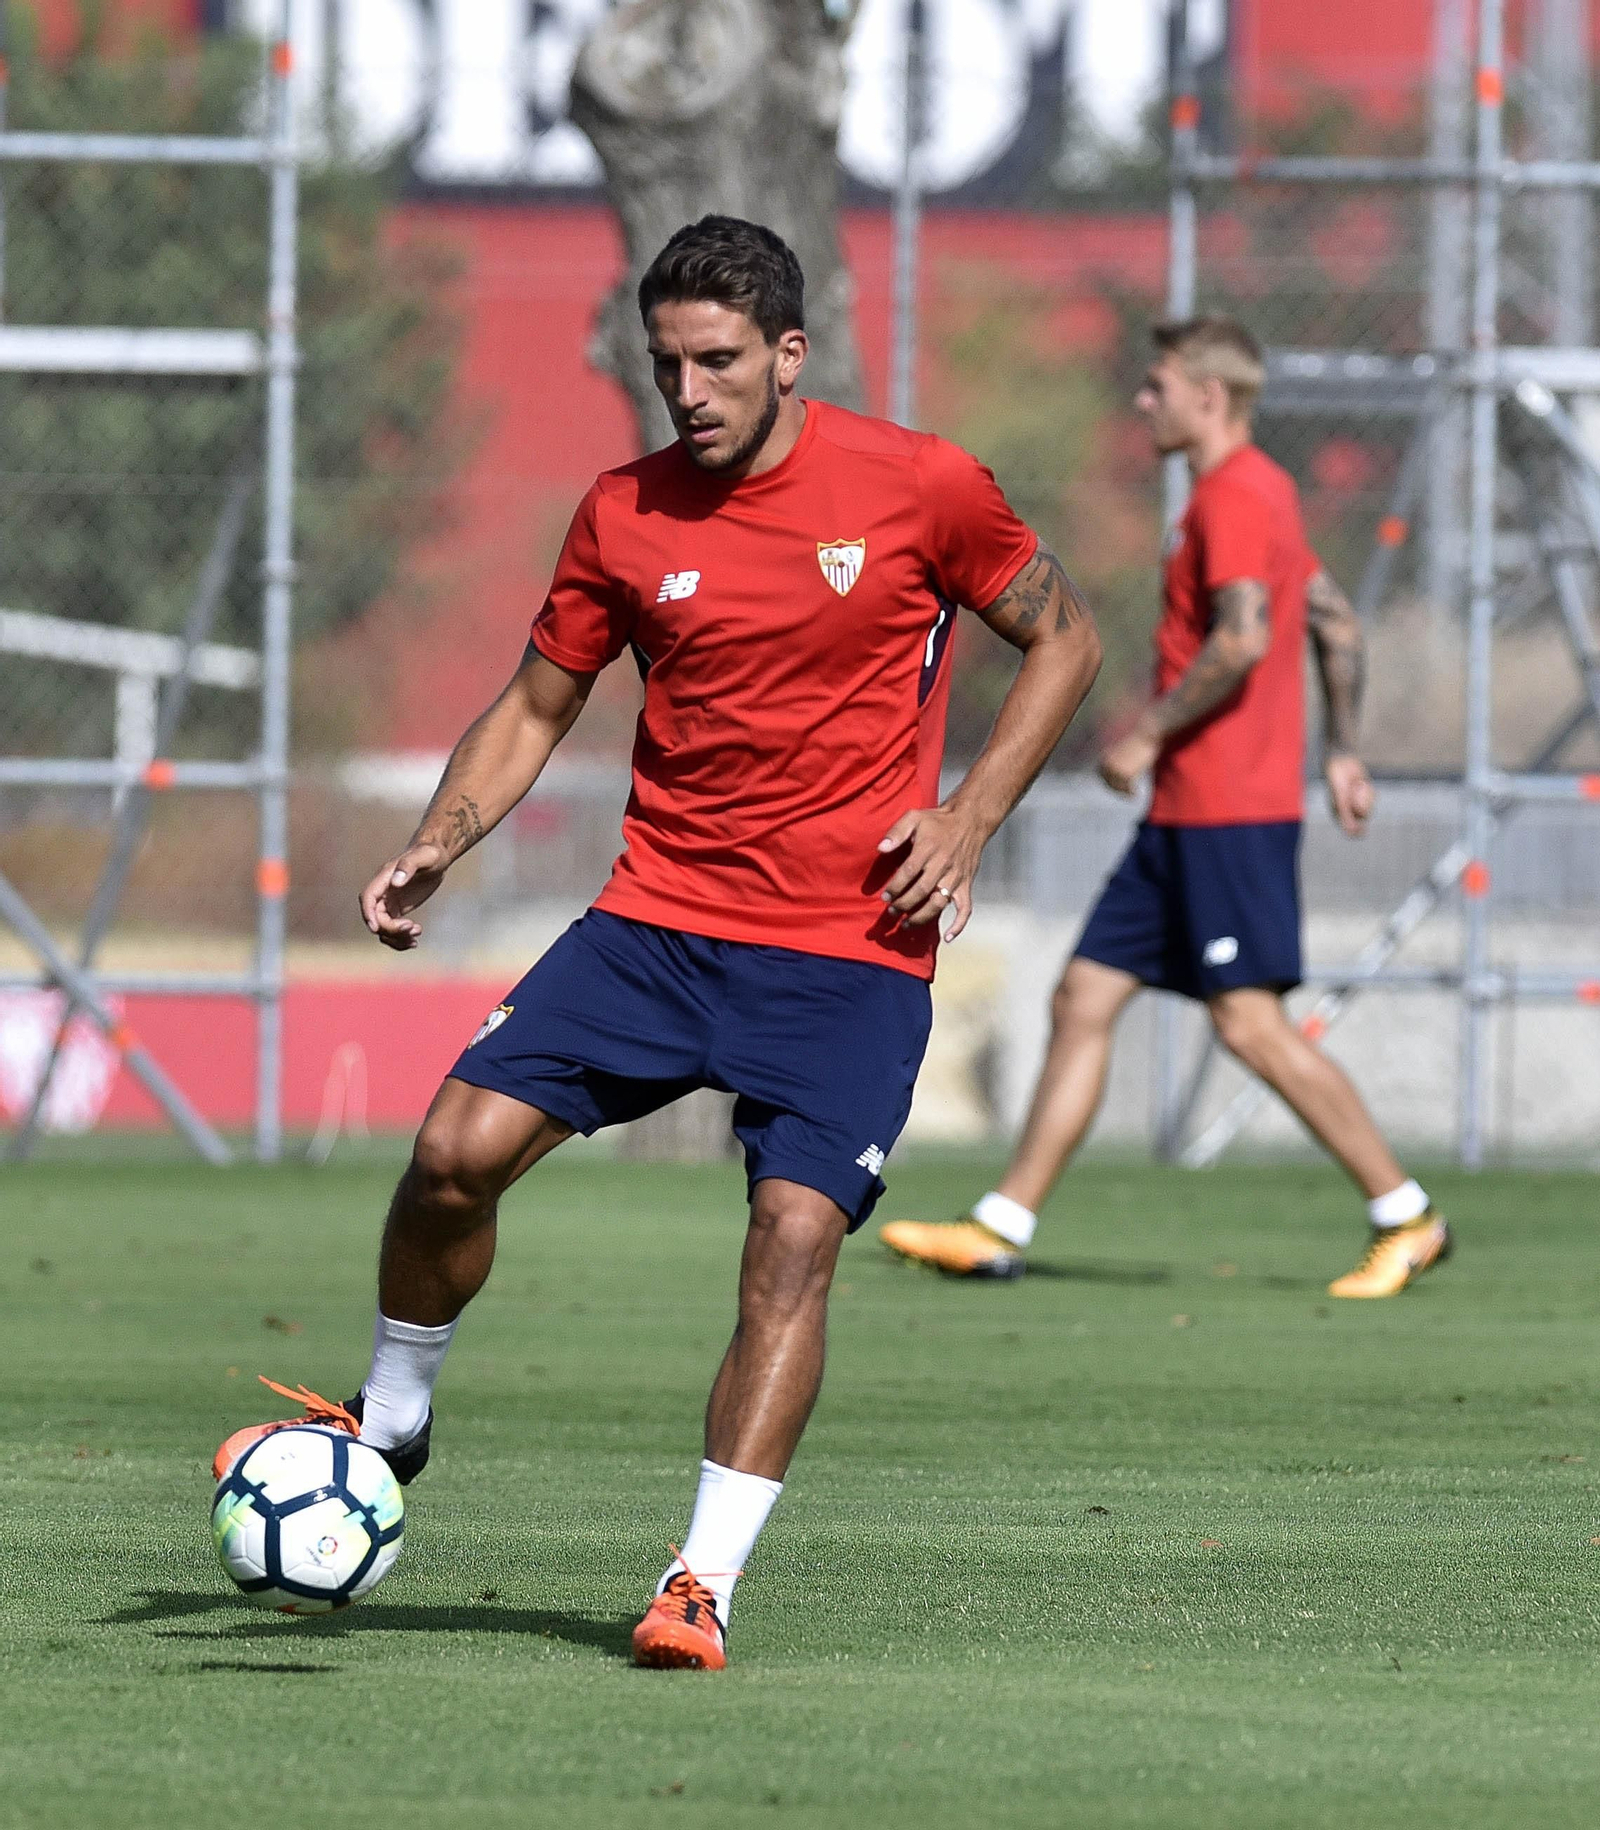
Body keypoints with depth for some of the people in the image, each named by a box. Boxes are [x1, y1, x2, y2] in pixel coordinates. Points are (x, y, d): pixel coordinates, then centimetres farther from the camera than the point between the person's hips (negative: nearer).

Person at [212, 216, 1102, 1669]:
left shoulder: (918, 487, -4)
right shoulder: (624, 515, 3)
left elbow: (1063, 639, 8)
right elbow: (538, 706, 14)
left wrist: (968, 819, -4)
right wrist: (437, 846, -2)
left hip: (853, 955, -3)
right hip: (659, 919, 3)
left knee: (796, 1235, -18)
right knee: (461, 1145, -13)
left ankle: (705, 1582, -11)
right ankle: (392, 1420, 13)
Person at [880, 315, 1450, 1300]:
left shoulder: (1235, 496, -13)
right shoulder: (1259, 492, 19)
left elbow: (1243, 638, -25)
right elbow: (1338, 624, 24)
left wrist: (1147, 736, -17)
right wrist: (1342, 749, 24)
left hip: (1228, 811, -11)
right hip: (1186, 813, 11)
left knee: (1252, 1023, -11)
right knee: (1084, 999, 8)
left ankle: (1407, 1219, -5)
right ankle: (1002, 1228, 8)